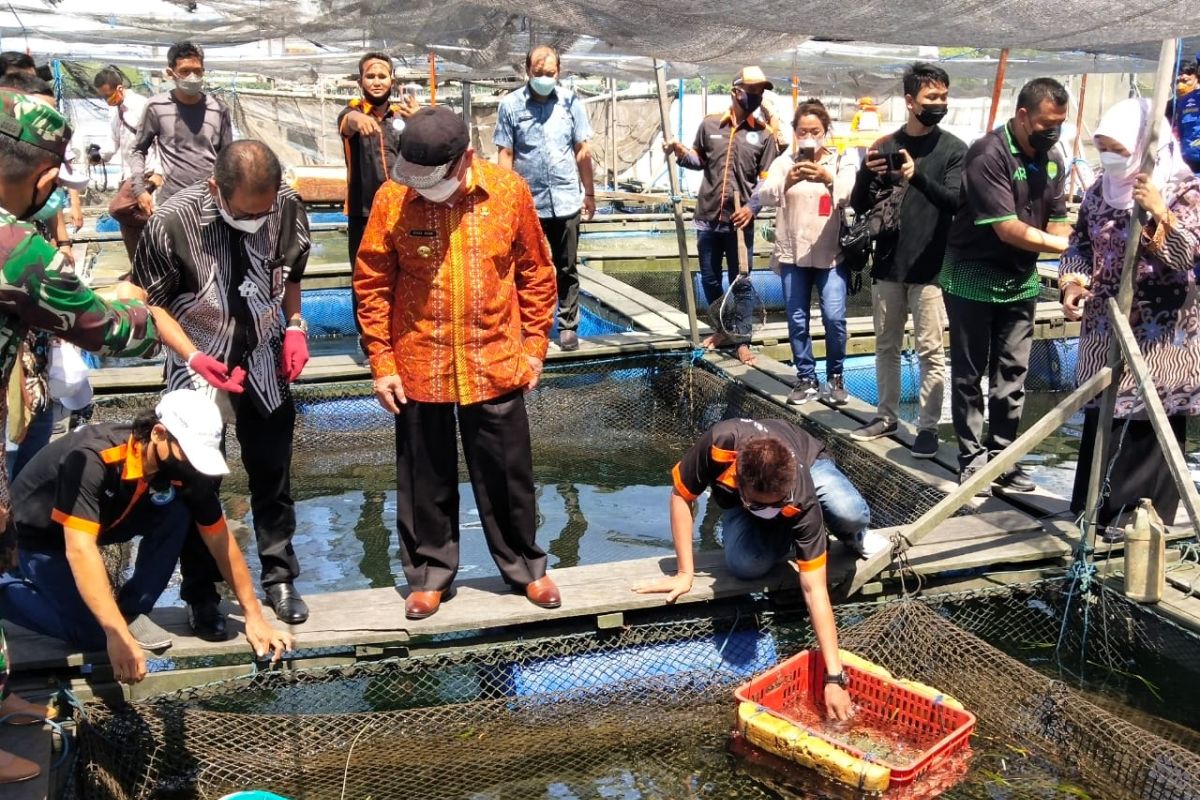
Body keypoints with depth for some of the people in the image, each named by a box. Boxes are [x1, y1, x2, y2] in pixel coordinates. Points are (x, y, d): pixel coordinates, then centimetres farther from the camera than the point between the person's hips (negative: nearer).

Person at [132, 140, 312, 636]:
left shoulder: (287, 206, -14)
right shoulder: (172, 221, -22)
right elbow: (150, 303, -10)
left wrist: (295, 326, -4)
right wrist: (194, 356, -22)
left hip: (265, 363, 2)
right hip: (199, 368, -2)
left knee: (273, 476, 13)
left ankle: (280, 578, 32)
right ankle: (200, 593, 27)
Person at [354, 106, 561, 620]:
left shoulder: (509, 191, -8)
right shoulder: (393, 197, -10)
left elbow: (536, 273, 2)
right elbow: (372, 284, -3)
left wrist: (534, 346, 2)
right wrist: (382, 363, -4)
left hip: (495, 364, 0)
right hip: (418, 368, 0)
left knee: (507, 475, 13)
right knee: (425, 480, 13)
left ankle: (525, 567, 33)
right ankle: (430, 575, 32)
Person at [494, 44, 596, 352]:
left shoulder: (571, 102, 1)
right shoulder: (510, 105, -3)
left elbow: (582, 151, 6)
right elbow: (506, 155, -2)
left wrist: (589, 193, 8)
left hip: (566, 202, 1)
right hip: (527, 203, -1)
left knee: (567, 269, 9)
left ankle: (568, 326, 18)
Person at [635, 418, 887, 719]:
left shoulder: (802, 501, -42)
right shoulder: (719, 446, -44)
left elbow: (814, 589, -39)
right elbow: (681, 496, -23)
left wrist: (834, 677, -42)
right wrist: (685, 574, -25)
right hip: (735, 498, 1)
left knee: (852, 513, -35)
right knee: (746, 565, -30)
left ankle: (852, 536, 4)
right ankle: (788, 540, 5)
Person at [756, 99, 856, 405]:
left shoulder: (841, 161, 3)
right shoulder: (784, 162, 4)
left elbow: (852, 196, -14)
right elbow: (763, 196, -11)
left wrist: (829, 179, -34)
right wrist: (786, 182, -31)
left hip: (831, 254, -1)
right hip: (793, 254, 2)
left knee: (834, 317, -9)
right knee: (797, 321, 5)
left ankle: (834, 376, 10)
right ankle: (806, 378, 19)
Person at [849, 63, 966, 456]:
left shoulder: (953, 149, -2)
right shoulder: (886, 146, 6)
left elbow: (956, 202, -14)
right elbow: (859, 206, 5)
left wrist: (918, 176, -30)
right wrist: (867, 174, -16)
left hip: (929, 268, -3)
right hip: (887, 265, 4)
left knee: (930, 351, -1)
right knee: (886, 346, 12)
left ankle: (928, 427, 5)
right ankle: (887, 416, 24)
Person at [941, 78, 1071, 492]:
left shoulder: (1052, 160, 5)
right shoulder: (988, 155, -18)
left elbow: (1058, 224, 3)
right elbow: (1008, 229, -22)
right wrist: (1062, 246, -13)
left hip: (1021, 281, 6)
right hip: (973, 279, -6)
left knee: (1012, 374, 7)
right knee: (970, 373, 3)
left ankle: (1001, 456, 15)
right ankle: (972, 457, 12)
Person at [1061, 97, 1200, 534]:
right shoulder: (1100, 189, 5)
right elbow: (1079, 241, 13)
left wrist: (1161, 213, -34)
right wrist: (1072, 283, -5)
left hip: (1161, 331, -5)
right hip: (1107, 326, 6)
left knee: (1152, 421, 0)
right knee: (1101, 413, 12)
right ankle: (1098, 507, 25)